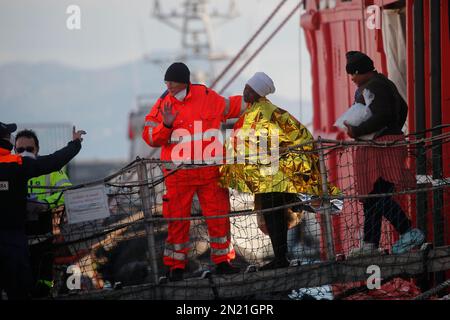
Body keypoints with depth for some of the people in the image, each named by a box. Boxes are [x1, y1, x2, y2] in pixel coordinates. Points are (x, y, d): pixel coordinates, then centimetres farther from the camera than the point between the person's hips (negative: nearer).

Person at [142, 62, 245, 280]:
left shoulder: (207, 97, 2)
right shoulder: (163, 104, 1)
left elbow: (230, 107, 22)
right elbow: (150, 137, -2)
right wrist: (166, 125, -18)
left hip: (209, 170, 1)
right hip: (178, 173, -1)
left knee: (218, 216, 2)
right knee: (177, 219, 0)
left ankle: (222, 260, 14)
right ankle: (176, 266, 10)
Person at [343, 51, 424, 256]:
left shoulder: (372, 87, -13)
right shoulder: (384, 83, 20)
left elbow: (381, 116, -25)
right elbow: (402, 108, 29)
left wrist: (356, 131, -17)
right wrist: (393, 133, 31)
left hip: (380, 146, -11)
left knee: (379, 195, -15)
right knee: (371, 195, 11)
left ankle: (409, 232, -16)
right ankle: (370, 243, 12)